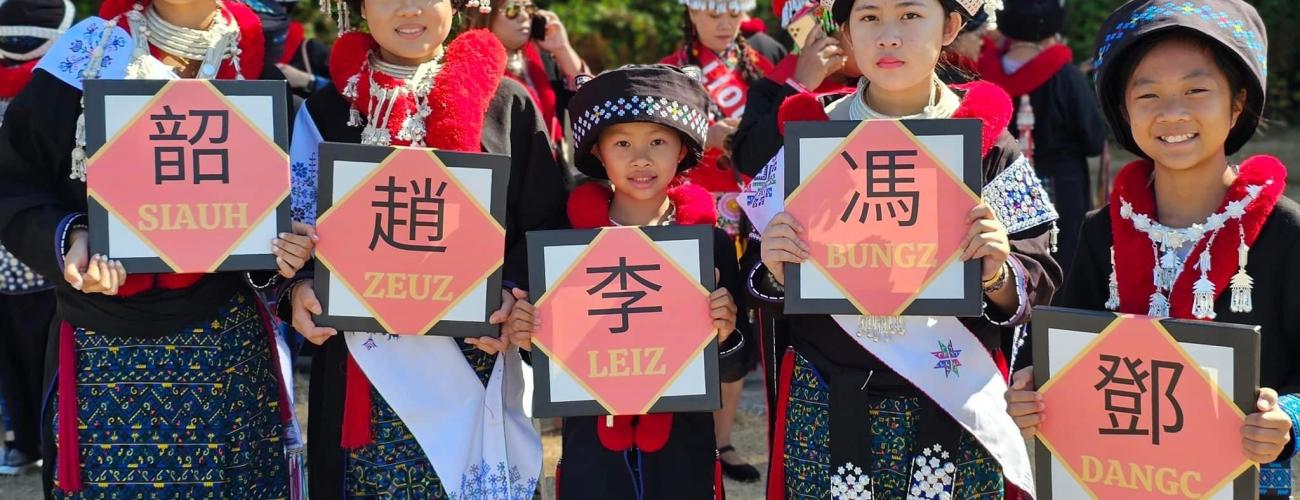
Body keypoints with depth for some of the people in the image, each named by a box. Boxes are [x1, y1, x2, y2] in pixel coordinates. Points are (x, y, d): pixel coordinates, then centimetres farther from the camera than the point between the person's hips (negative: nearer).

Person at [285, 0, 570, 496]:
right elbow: (299, 226, 9)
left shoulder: (508, 104, 4)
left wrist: (515, 292, -13)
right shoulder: (327, 109, 7)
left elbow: (545, 224, 3)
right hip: (366, 358, 1)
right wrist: (300, 286, -10)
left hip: (476, 355, -1)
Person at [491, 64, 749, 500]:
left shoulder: (712, 243, -6)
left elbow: (733, 365, -2)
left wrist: (724, 335, -22)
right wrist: (526, 337, -16)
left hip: (682, 447, 0)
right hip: (592, 445, 0)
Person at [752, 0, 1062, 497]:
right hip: (826, 410, 1)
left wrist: (999, 276, -23)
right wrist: (777, 274, -16)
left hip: (955, 405, 0)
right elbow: (779, 299, 5)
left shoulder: (986, 140, -2)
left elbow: (1037, 286, -2)